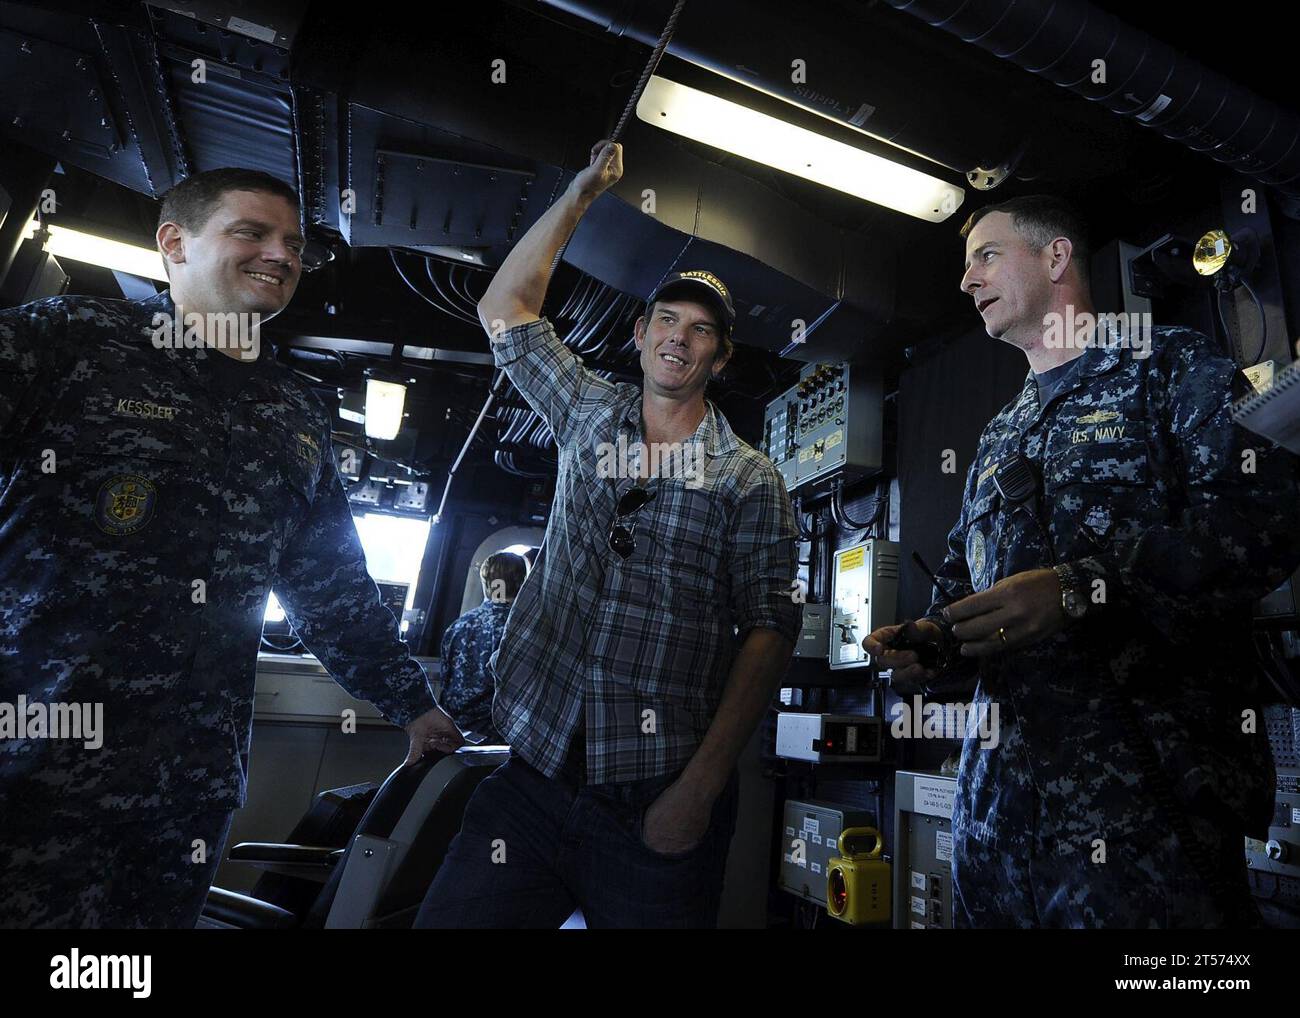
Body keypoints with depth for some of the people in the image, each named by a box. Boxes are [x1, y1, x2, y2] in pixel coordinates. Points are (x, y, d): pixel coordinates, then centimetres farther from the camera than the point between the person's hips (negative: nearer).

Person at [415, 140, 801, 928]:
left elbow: (770, 632, -6)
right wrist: (581, 195, 17)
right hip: (535, 775, 3)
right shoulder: (591, 415, 11)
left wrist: (701, 785, -14)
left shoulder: (751, 481, -1)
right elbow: (505, 309, 18)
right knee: (451, 918, 0)